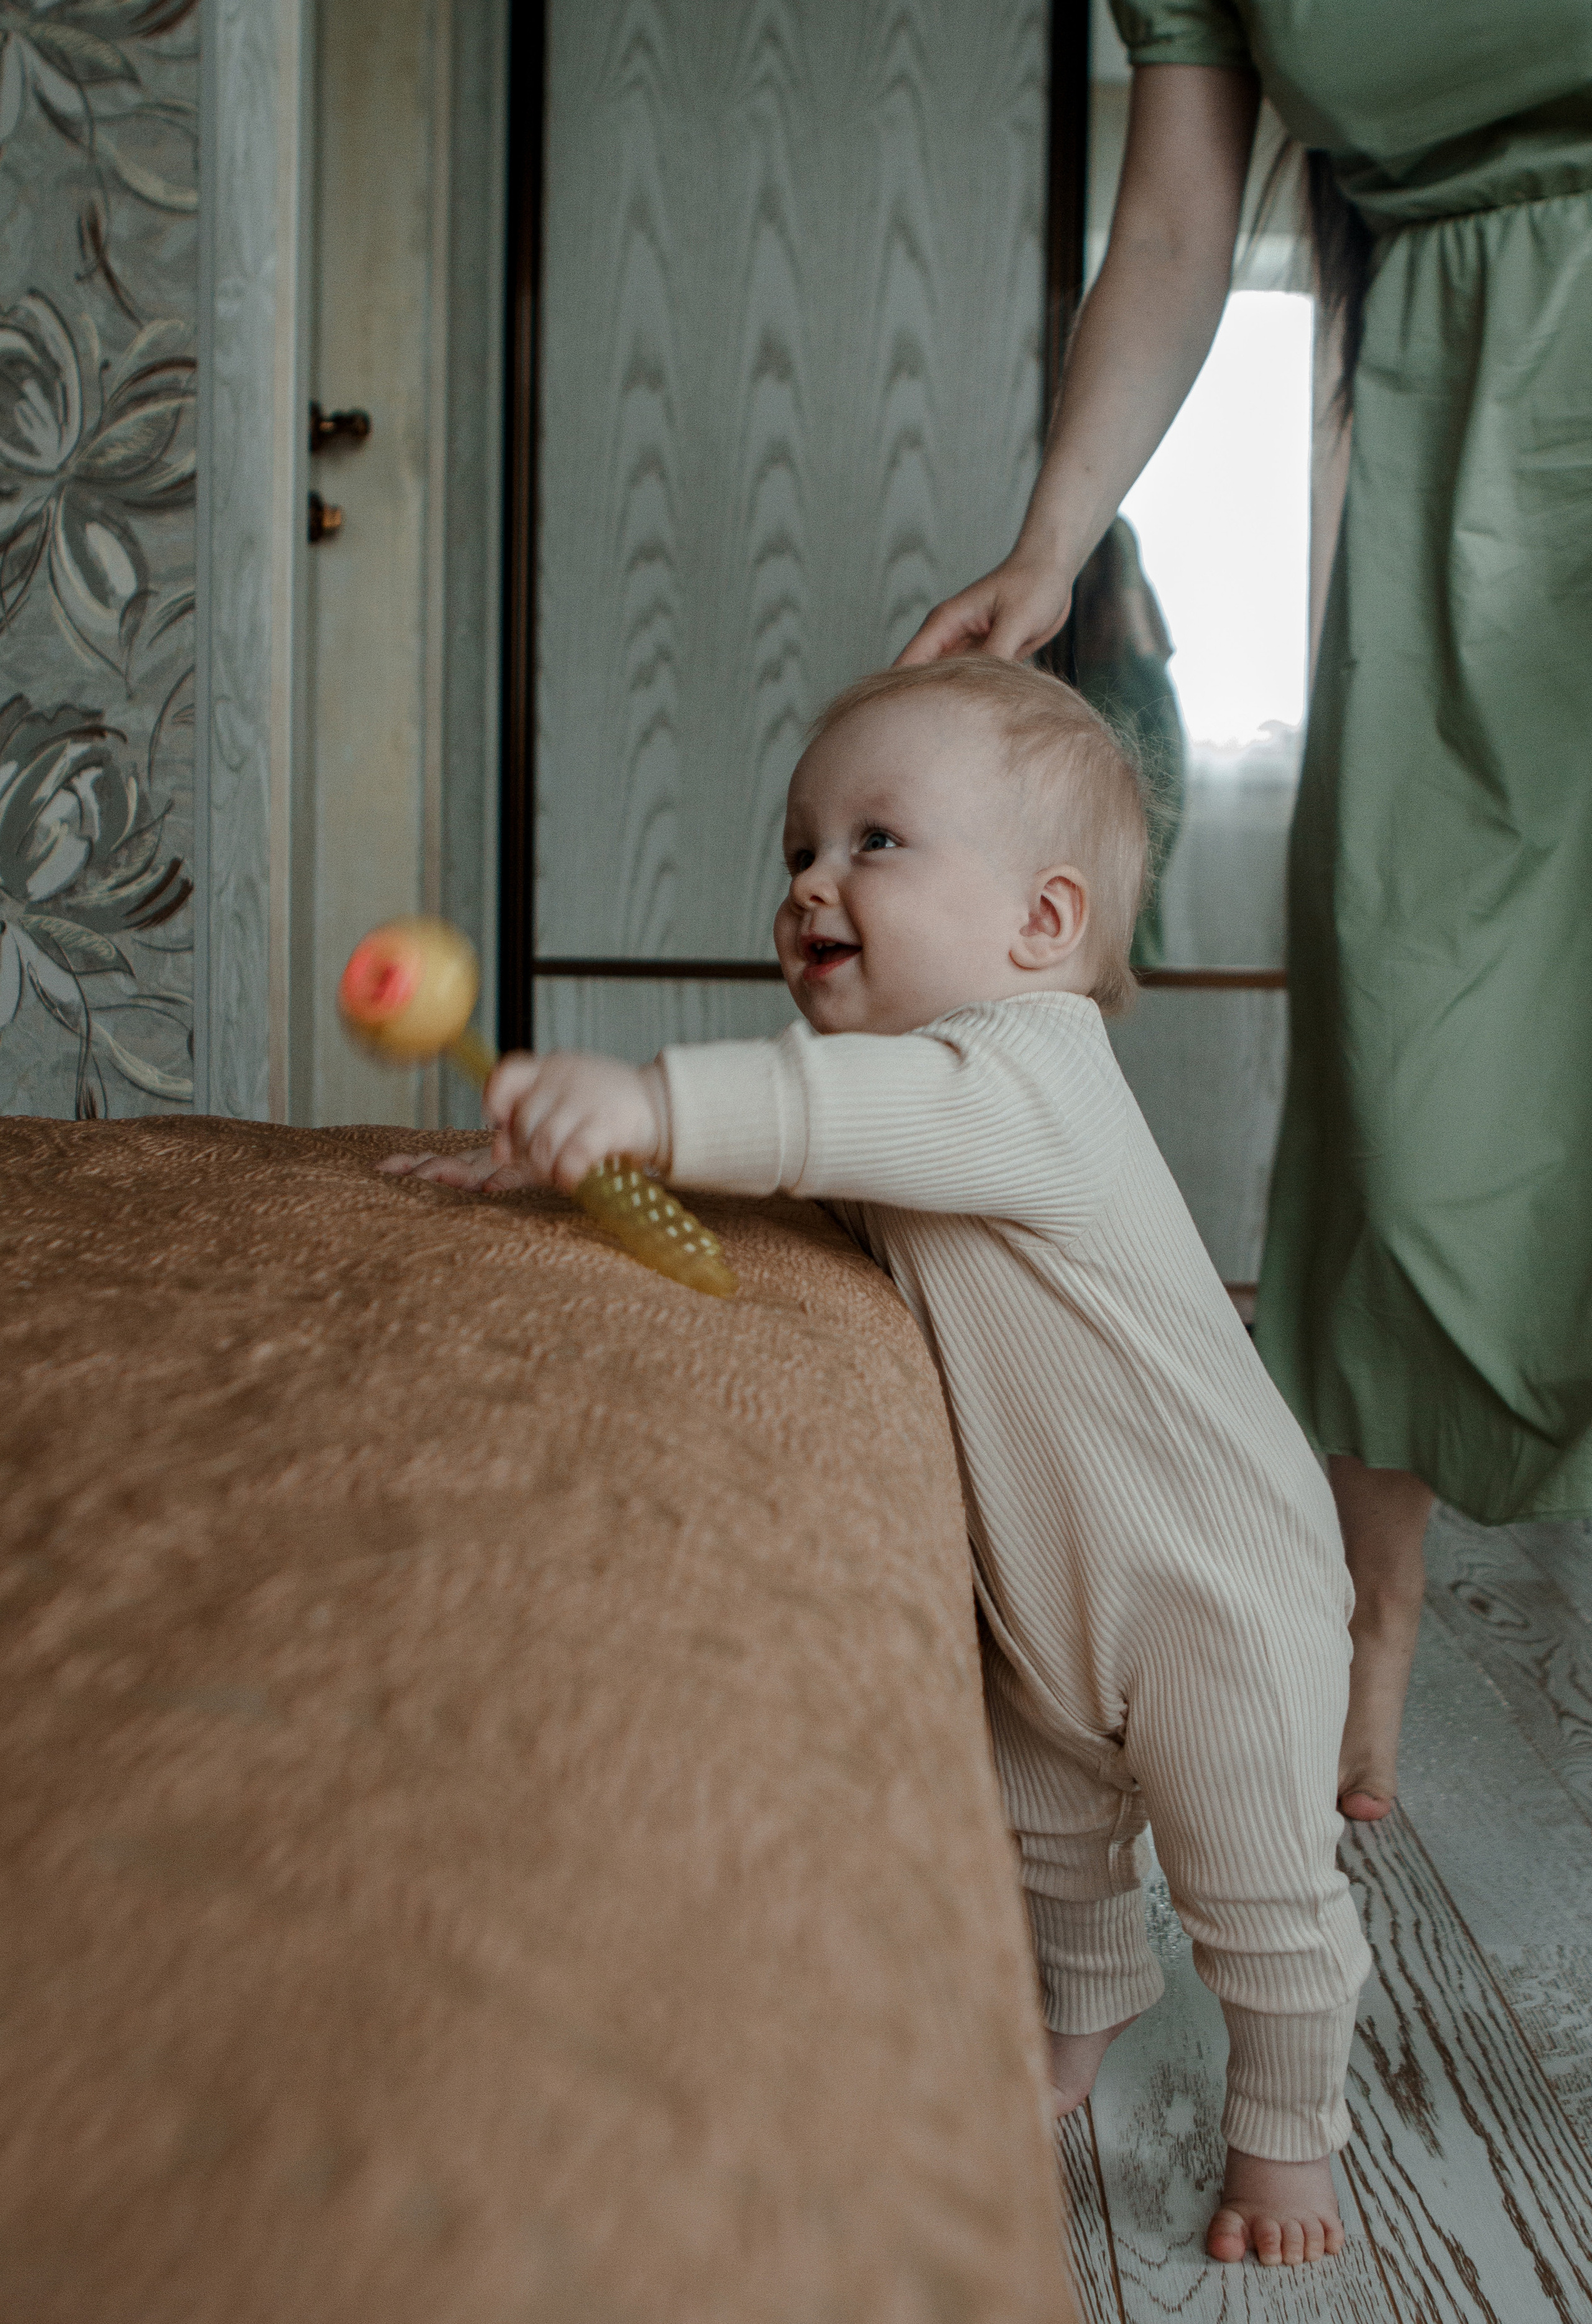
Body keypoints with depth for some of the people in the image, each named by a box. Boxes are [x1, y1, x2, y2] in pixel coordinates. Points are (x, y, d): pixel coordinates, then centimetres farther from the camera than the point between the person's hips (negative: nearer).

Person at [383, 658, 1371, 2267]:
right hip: (1048, 1594, 9)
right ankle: (1092, 2005, 52)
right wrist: (557, 1148, -9)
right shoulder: (884, 1072, 2)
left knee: (1259, 1889, 6)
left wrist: (656, 1103, -64)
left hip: (1217, 1578, -9)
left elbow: (924, 1116, -52)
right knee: (1048, 1821, 24)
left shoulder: (1036, 1067, -30)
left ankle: (1284, 2127, 31)